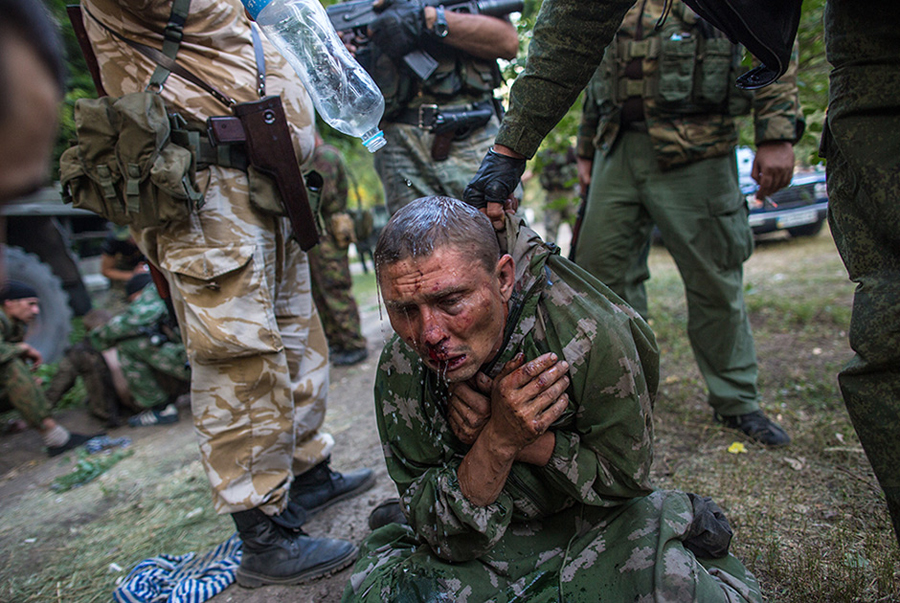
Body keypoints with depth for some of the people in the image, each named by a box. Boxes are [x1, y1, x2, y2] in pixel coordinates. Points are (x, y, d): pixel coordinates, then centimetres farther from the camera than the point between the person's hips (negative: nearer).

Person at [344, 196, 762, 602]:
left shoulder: (591, 335, -28)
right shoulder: (400, 371, -21)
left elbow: (626, 474, -14)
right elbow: (440, 535, -17)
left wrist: (514, 439, -28)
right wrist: (497, 440, -36)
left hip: (593, 521, -2)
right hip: (480, 544, 3)